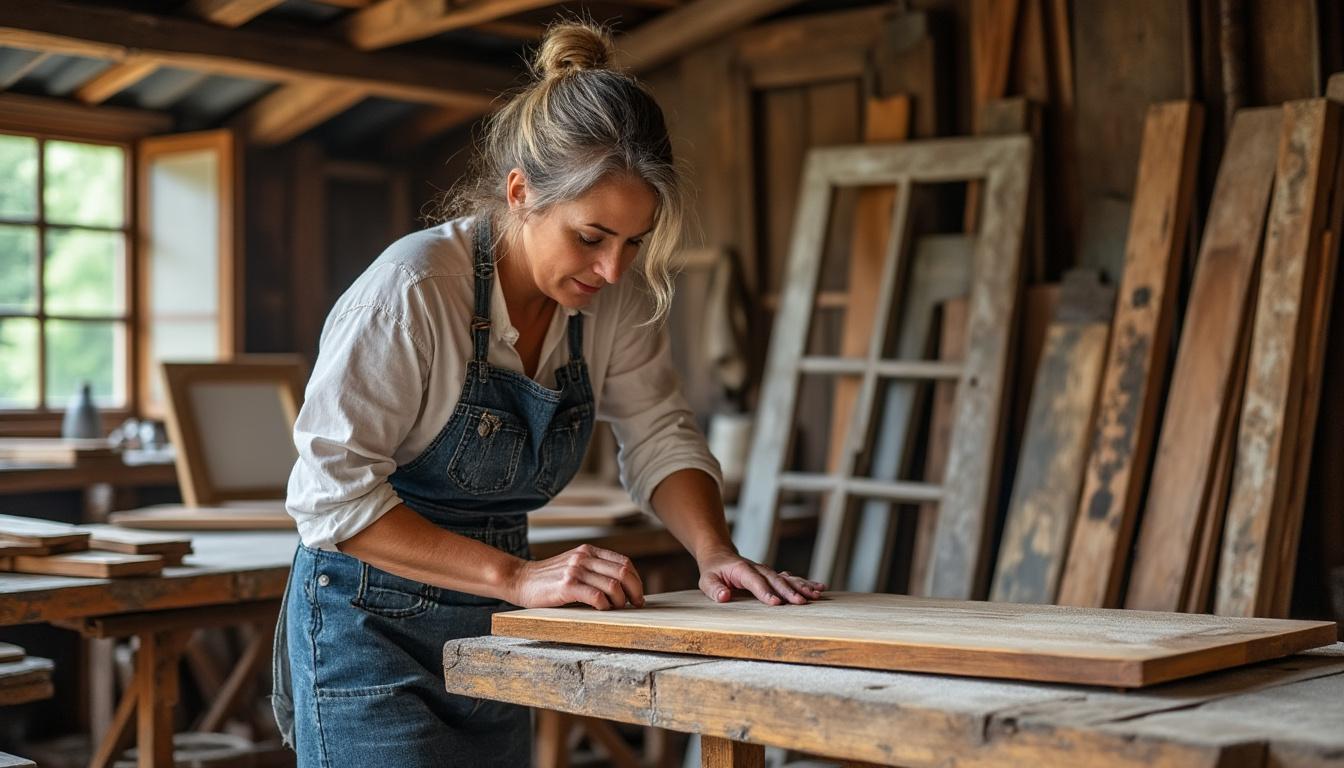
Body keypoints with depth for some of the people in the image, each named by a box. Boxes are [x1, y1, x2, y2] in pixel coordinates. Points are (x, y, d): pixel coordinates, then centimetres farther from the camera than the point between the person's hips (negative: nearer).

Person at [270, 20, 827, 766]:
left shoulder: (616, 297, -6)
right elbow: (334, 492, -24)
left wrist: (715, 552, -17)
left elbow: (659, 436, 1)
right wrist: (516, 576, -29)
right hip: (374, 628, -6)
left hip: (490, 634, 6)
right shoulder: (410, 289, -24)